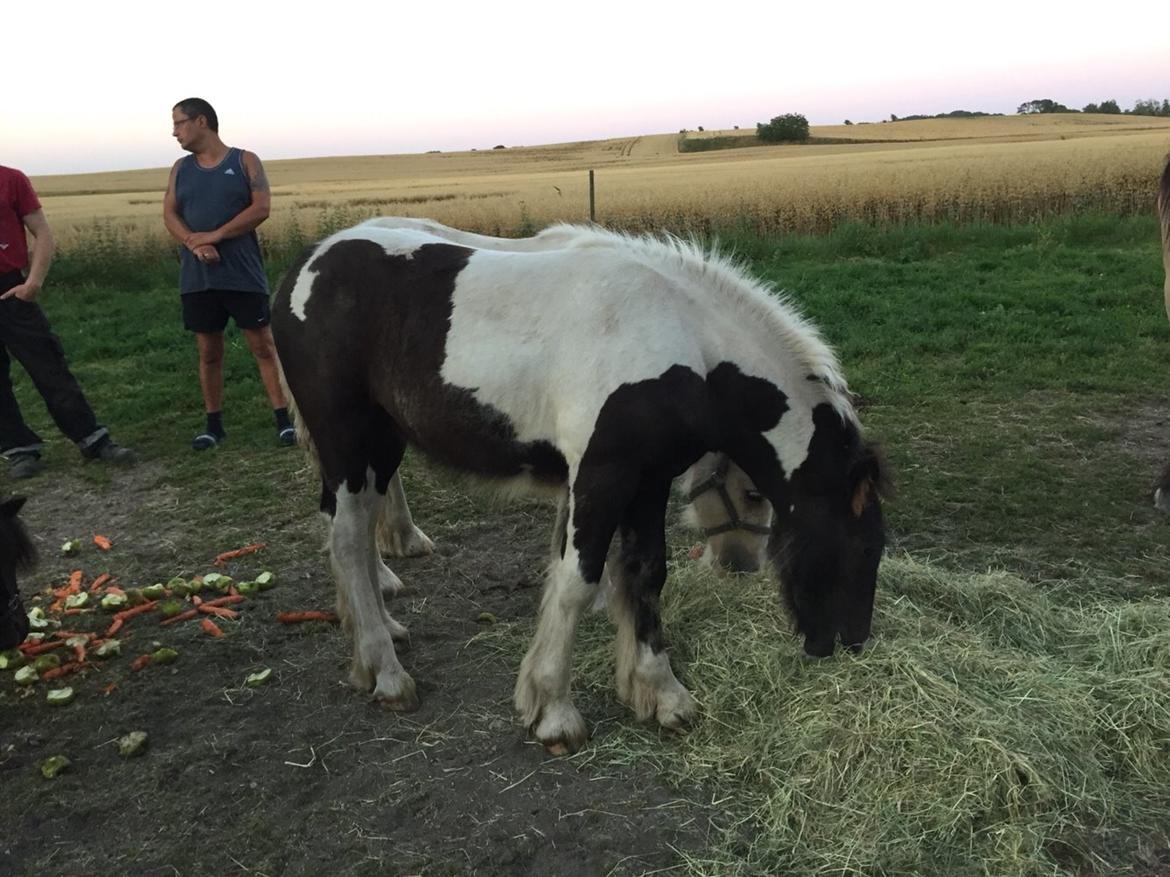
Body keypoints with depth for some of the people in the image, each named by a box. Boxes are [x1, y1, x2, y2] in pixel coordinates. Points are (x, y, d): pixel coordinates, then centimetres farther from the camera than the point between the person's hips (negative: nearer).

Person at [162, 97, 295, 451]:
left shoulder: (245, 161, 3)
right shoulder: (181, 168, 13)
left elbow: (261, 208, -9)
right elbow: (169, 215, 5)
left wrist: (215, 235, -14)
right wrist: (195, 245, -15)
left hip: (243, 275, -3)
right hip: (197, 277, 4)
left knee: (263, 345, -3)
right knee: (208, 351, 7)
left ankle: (284, 419, 0)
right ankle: (214, 424, 16)